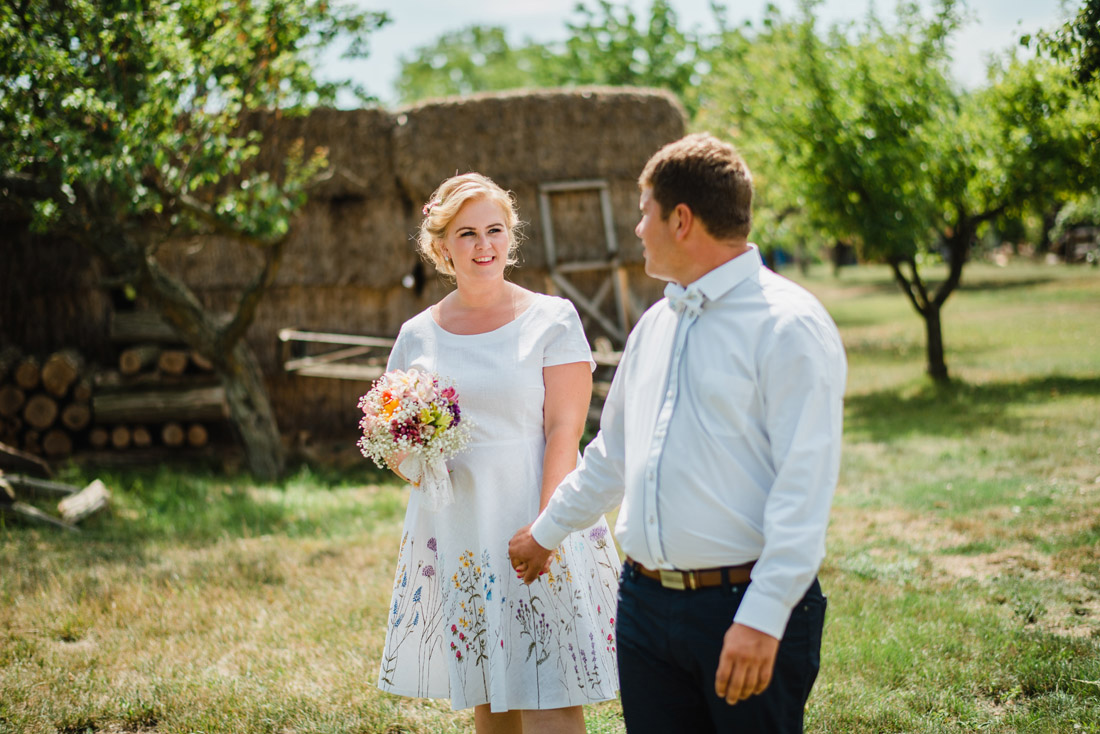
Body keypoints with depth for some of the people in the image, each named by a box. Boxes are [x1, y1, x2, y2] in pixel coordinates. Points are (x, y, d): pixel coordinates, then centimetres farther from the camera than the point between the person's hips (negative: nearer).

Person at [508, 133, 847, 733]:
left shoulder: (789, 325, -10)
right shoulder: (655, 325, 14)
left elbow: (803, 487, -18)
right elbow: (612, 453, 27)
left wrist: (762, 618, -23)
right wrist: (546, 532, 35)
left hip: (743, 609, -7)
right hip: (645, 603, 7)